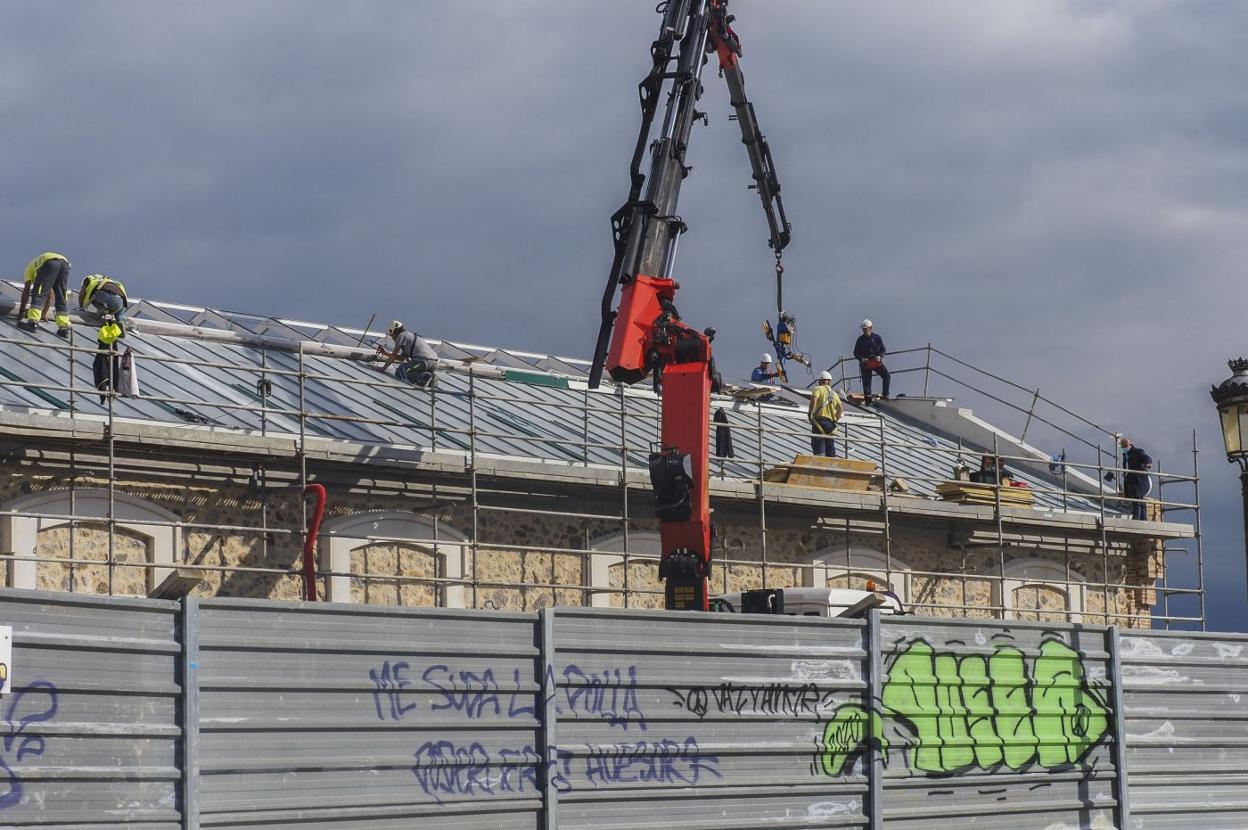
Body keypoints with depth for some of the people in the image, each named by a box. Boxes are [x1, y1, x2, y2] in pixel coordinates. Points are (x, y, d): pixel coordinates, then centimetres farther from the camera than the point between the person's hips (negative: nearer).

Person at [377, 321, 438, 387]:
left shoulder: (402, 335, 3)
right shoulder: (410, 335, 31)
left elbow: (393, 355, 4)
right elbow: (402, 358, 35)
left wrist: (384, 368, 14)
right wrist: (385, 353, 36)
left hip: (424, 360, -9)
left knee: (399, 373, -1)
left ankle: (424, 377, -17)